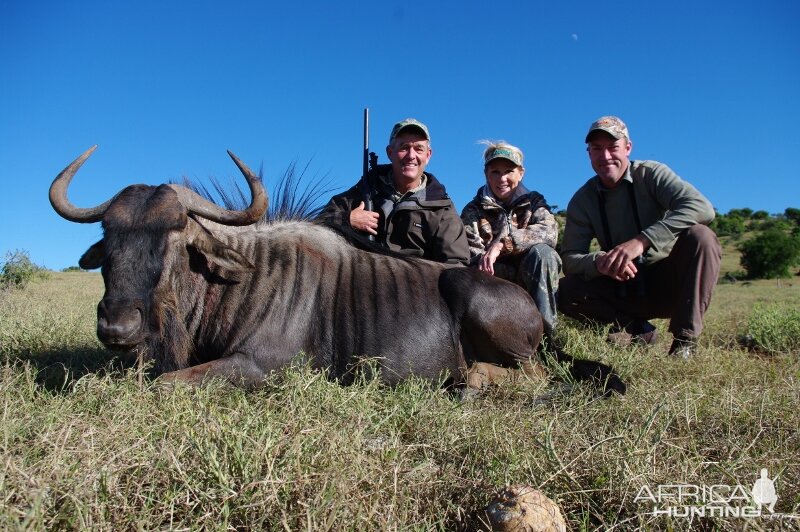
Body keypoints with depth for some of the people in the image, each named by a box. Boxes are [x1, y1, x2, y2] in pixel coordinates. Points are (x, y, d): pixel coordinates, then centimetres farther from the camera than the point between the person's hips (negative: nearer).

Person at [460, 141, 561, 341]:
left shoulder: (533, 202, 6)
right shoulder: (473, 211, 4)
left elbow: (549, 231, -18)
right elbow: (472, 255, -12)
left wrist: (501, 244, -31)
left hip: (531, 286, 1)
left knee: (541, 251, -28)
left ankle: (544, 333, -24)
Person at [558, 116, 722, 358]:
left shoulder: (650, 174, -9)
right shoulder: (582, 201, -2)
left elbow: (702, 208, -27)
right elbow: (570, 258, -9)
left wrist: (641, 241, -38)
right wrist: (600, 262, -32)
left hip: (667, 283, -2)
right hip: (624, 290, 2)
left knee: (699, 235, -30)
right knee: (565, 290, -19)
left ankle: (685, 338, -22)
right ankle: (635, 327, -6)